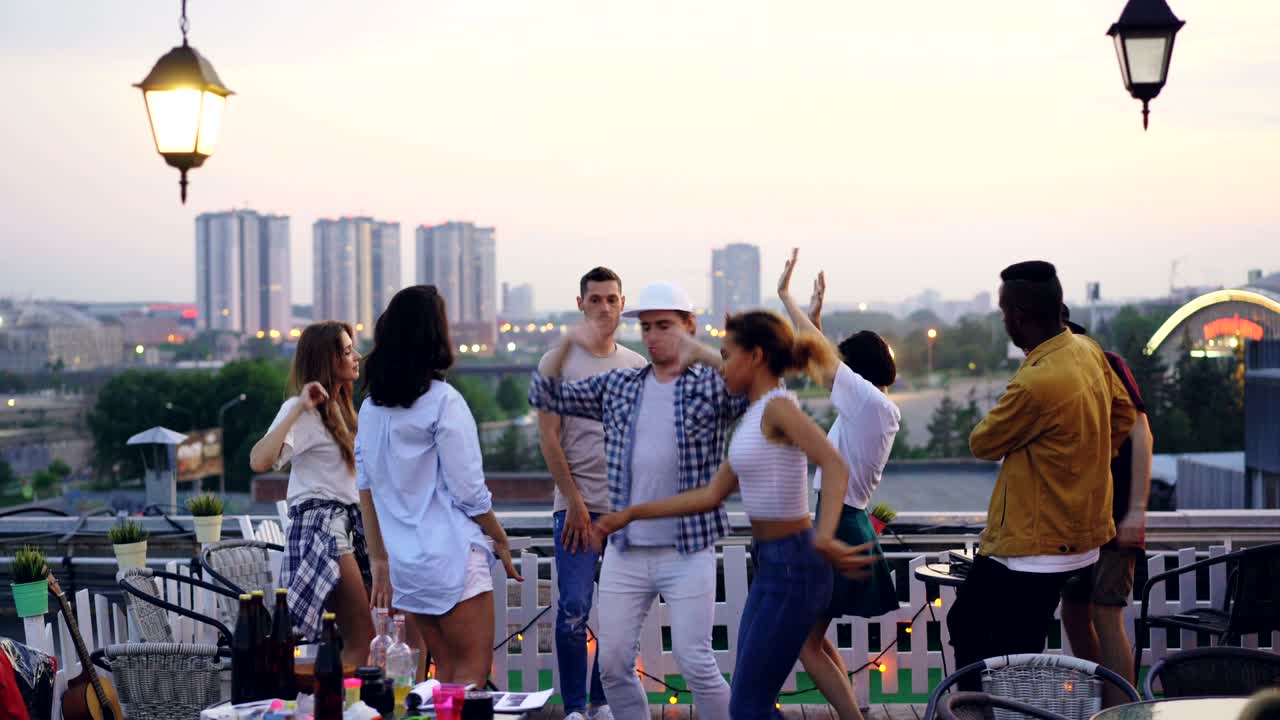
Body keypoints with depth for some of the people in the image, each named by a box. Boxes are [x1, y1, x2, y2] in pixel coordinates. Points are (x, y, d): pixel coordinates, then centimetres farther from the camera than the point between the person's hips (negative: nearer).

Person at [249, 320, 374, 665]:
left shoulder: (337, 407, 18)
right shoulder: (302, 411, -11)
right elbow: (259, 460, -28)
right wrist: (298, 408, -27)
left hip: (348, 524, 9)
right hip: (320, 524, -9)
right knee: (362, 640, -12)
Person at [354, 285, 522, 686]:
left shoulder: (372, 407, 7)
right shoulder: (443, 401, -13)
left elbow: (366, 488, 10)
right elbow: (468, 490, -11)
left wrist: (380, 562, 16)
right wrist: (501, 540, 3)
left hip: (404, 560, 7)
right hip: (451, 555, -7)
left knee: (447, 668, 16)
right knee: (473, 669, 0)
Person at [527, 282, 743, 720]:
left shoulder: (711, 384, -2)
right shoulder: (617, 386, 9)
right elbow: (546, 396, 7)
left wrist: (703, 352, -32)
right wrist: (567, 342, -9)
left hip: (688, 552, -4)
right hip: (624, 552, 4)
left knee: (695, 663, -5)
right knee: (613, 663, 7)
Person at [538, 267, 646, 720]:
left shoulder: (637, 367, 11)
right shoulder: (558, 362, 1)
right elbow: (548, 438, -3)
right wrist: (575, 503, -9)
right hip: (578, 505, -3)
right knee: (573, 609, -9)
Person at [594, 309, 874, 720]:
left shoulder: (778, 407, -15)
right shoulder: (755, 417, 14)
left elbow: (835, 467, -30)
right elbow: (712, 495, 18)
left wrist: (823, 538, -44)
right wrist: (633, 513, 18)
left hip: (793, 567, -9)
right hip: (771, 565, 9)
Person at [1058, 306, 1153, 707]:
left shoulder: (1106, 365, -8)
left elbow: (1140, 434, -12)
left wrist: (1137, 510, -18)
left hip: (1115, 519, -7)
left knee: (1105, 615, -11)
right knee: (1074, 614, 10)